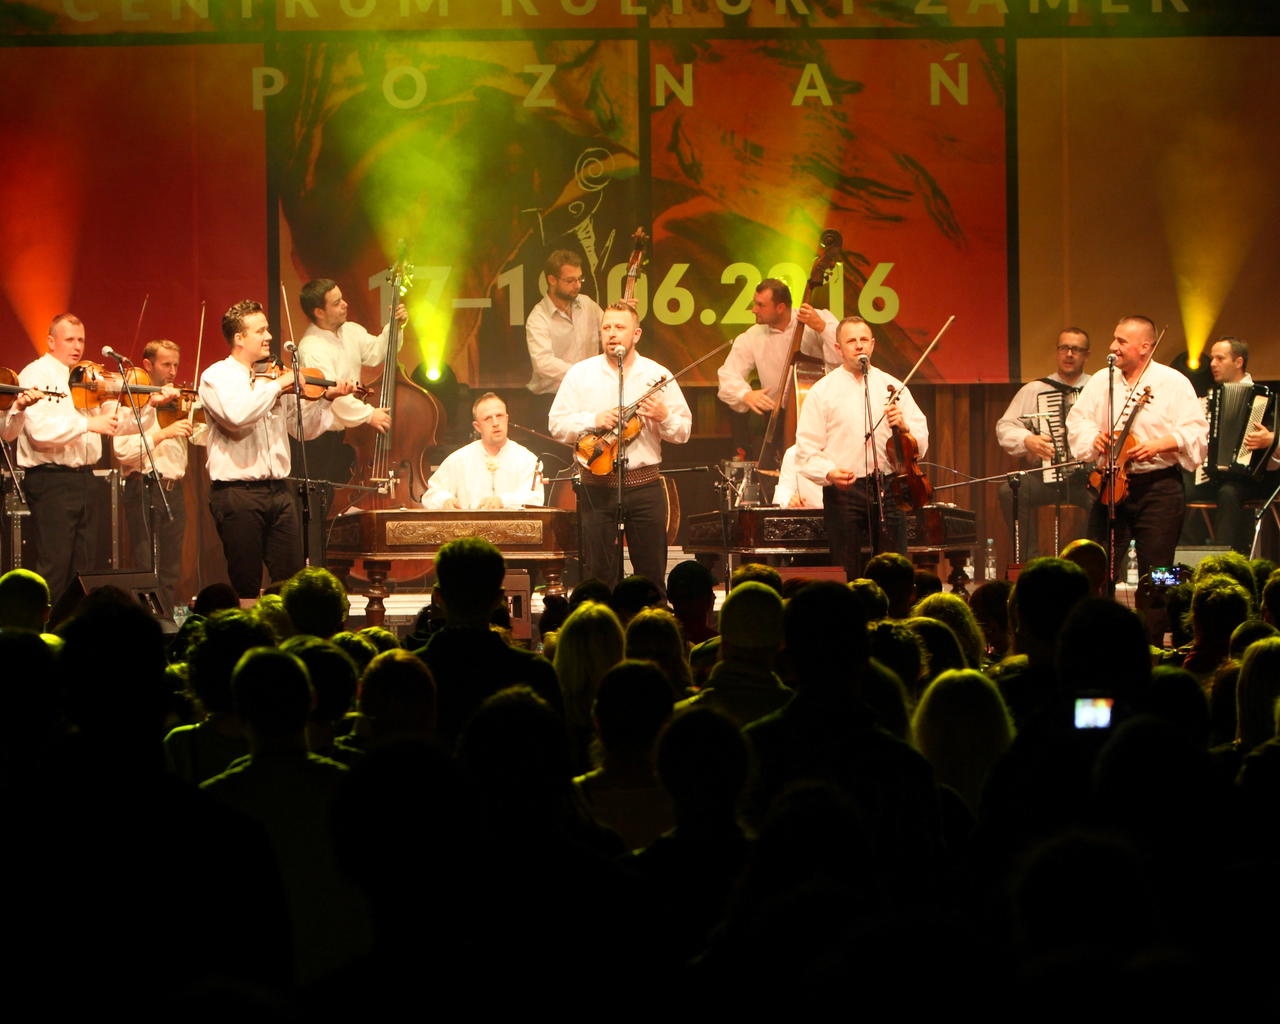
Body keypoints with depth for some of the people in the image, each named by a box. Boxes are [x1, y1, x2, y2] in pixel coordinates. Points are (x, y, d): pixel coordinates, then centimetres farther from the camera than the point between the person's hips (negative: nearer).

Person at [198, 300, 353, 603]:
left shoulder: (271, 379, 15)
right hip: (238, 493, -6)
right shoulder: (216, 376, -3)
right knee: (246, 585, -2)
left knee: (293, 579, 3)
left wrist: (327, 399, 4)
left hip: (278, 490, 6)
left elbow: (304, 427, 19)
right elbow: (236, 415, -25)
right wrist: (278, 385, -17)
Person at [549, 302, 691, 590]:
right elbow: (557, 425, 2)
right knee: (598, 572, 1)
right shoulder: (580, 374, 5)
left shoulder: (658, 375, 5)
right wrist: (594, 420, -13)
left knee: (652, 573, 2)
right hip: (598, 487, 0)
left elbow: (683, 432, 6)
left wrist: (663, 417, -14)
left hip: (645, 484, 0)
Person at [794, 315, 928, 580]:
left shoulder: (892, 387, 13)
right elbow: (806, 451, 2)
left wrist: (903, 427, -11)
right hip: (843, 491, -2)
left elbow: (921, 446, 10)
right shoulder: (822, 391, 6)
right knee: (847, 576, -1)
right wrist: (829, 473, -17)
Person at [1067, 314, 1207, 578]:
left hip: (1158, 489, -4)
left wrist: (1158, 445, -22)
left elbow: (1196, 433, -8)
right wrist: (1094, 436, -12)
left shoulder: (1174, 383, -2)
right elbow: (1077, 421, 9)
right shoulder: (1101, 381, 11)